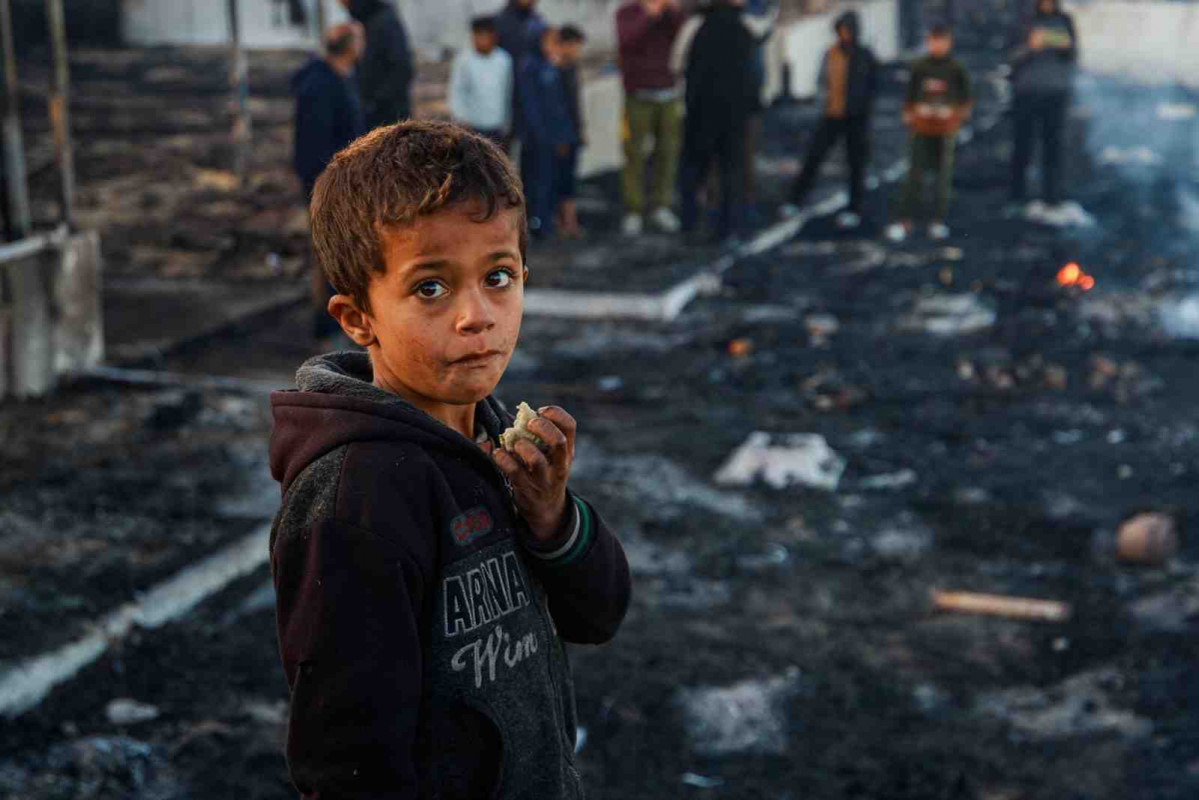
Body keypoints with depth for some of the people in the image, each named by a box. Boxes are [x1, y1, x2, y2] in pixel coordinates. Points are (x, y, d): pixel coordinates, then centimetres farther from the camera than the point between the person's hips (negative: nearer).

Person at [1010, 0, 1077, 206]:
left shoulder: (1065, 22, 6)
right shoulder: (1025, 23, -3)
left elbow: (1073, 57, 9)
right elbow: (1015, 59, -7)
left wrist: (1067, 48, -13)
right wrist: (1031, 47, -26)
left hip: (1056, 92, 2)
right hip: (1027, 91, -2)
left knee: (1053, 143, -1)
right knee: (1023, 143, 0)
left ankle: (1052, 194, 2)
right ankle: (1018, 194, 8)